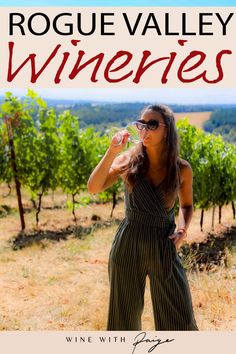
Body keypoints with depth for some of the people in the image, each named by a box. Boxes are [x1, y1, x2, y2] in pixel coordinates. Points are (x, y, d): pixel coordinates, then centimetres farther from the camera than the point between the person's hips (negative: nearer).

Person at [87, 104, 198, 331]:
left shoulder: (182, 169, -4)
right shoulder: (128, 161, -6)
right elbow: (93, 188, -17)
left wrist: (182, 229, -7)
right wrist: (112, 152, -25)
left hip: (164, 247, 0)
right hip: (128, 245, 0)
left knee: (179, 320, 7)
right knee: (125, 315, 15)